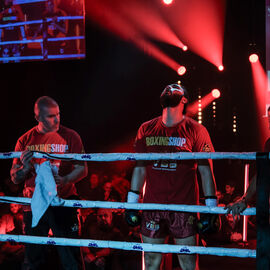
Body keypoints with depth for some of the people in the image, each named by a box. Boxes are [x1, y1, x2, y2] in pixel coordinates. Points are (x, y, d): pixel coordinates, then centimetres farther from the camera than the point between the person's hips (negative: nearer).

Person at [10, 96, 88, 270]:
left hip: (63, 204, -2)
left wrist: (64, 180, -22)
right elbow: (15, 179, 9)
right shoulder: (25, 141, 6)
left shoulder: (70, 136, 0)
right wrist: (26, 168, -14)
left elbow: (82, 169, -1)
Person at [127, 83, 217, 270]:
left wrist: (211, 209, -6)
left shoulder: (195, 130, 0)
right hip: (152, 206, 3)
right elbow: (140, 168, 14)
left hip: (185, 206, -3)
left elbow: (206, 171, -1)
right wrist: (131, 203, 11)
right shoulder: (146, 130, 10)